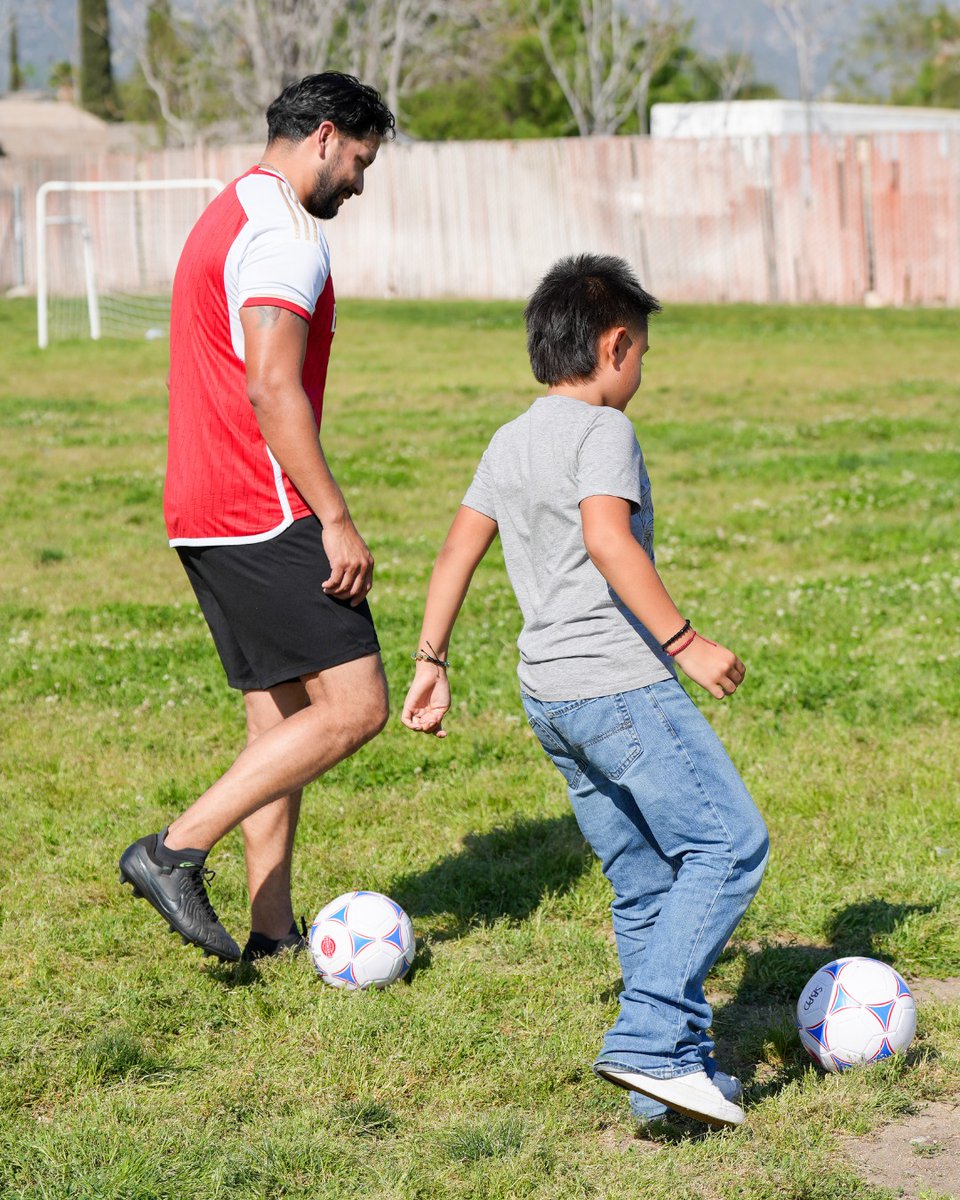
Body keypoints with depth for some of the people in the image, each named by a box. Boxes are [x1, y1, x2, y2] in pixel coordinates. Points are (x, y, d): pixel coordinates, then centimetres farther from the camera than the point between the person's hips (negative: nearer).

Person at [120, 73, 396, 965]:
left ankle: (273, 929, 13)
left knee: (281, 716, 12)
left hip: (205, 515, 11)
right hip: (264, 515, -11)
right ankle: (176, 851, -12)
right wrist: (335, 520, -21)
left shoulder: (227, 217, 21)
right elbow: (272, 390, -22)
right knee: (355, 707, -11)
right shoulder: (285, 232, -12)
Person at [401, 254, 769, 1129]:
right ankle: (650, 1039, -17)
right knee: (728, 843, -8)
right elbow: (608, 539, -23)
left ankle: (682, 1065, 12)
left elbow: (458, 551, 17)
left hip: (549, 695, 9)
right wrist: (685, 642, -22)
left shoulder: (508, 444, 16)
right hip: (620, 680, -9)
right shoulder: (601, 431, -9)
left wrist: (432, 662, 22)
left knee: (643, 881, 12)